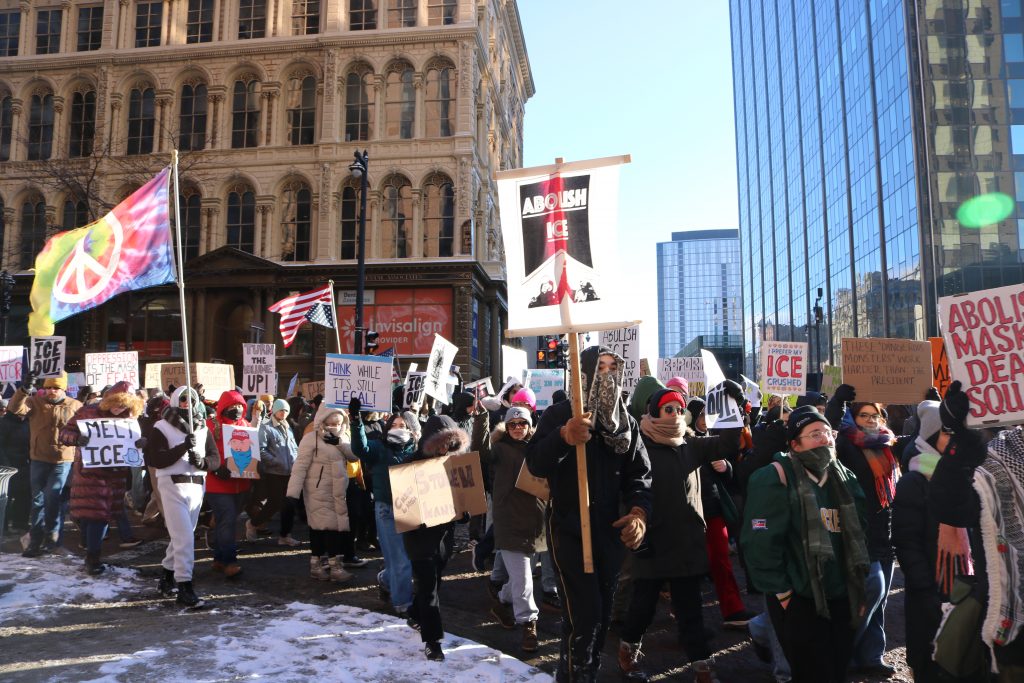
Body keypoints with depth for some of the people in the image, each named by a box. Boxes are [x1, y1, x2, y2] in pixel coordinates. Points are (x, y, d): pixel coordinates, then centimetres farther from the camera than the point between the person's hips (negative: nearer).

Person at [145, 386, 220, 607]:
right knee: (185, 537, -11)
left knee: (182, 536, 17)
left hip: (197, 486, 6)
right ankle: (184, 587, -5)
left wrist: (203, 462, -14)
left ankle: (167, 577, 34)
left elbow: (216, 459, 8)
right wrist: (183, 448, -24)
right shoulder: (162, 428, -5)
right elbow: (153, 460, -16)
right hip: (173, 485, -6)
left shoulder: (203, 429, 10)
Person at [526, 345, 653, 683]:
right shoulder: (559, 414, -7)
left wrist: (639, 511, -16)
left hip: (610, 530, 5)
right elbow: (535, 464, -19)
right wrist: (563, 437, -37)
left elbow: (639, 473, 3)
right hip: (569, 529, -5)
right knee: (584, 615, -11)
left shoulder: (626, 422, 7)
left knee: (602, 613, 16)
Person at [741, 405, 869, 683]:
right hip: (799, 601, -7)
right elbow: (759, 542, -20)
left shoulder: (845, 478, 8)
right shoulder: (775, 479, -16)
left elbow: (859, 536, 16)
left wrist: (859, 588, 13)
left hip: (842, 598, 7)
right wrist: (781, 592, -16)